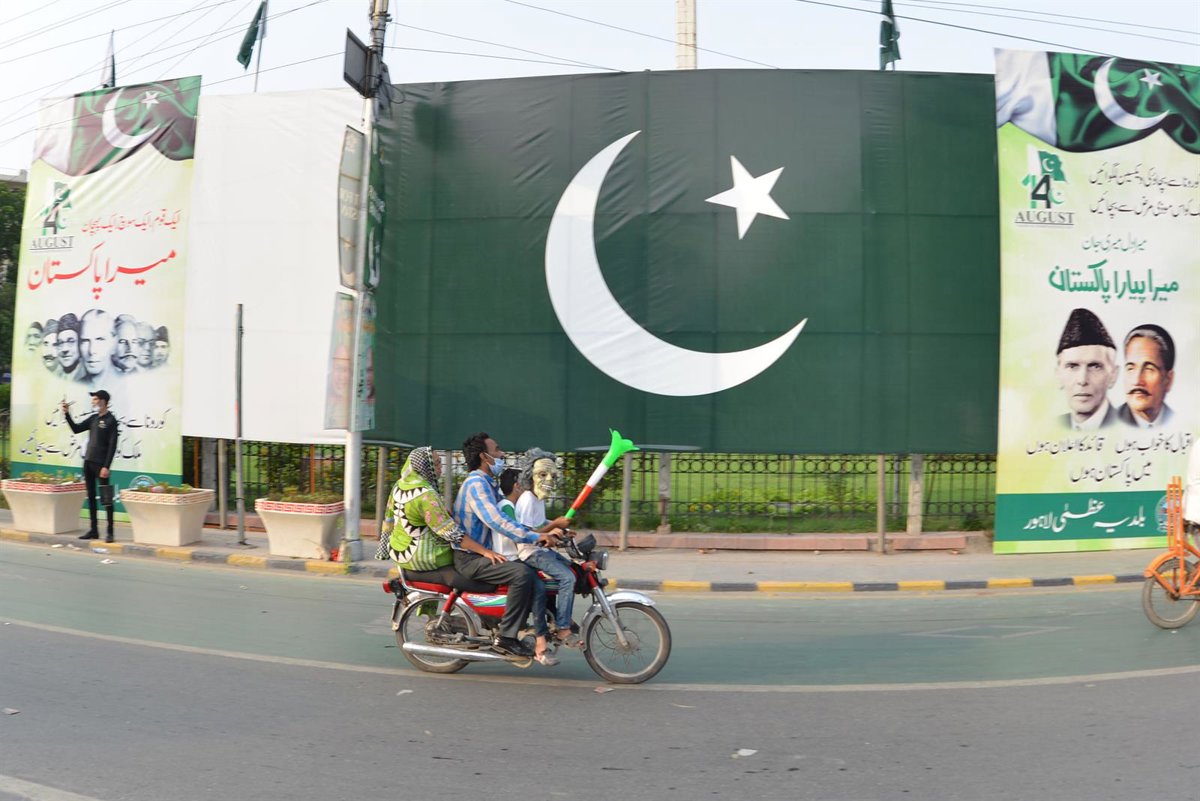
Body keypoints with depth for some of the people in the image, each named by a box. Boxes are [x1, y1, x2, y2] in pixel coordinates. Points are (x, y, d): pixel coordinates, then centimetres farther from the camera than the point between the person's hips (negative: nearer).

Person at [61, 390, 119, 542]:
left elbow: (112, 446, -12)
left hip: (100, 464, -8)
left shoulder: (110, 420, -8)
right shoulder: (93, 419, 13)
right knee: (91, 497, 10)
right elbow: (76, 429, 16)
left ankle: (110, 532, -2)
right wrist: (67, 414, 5)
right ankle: (93, 530, 17)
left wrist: (106, 466, -18)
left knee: (106, 498, -5)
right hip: (88, 461, 8)